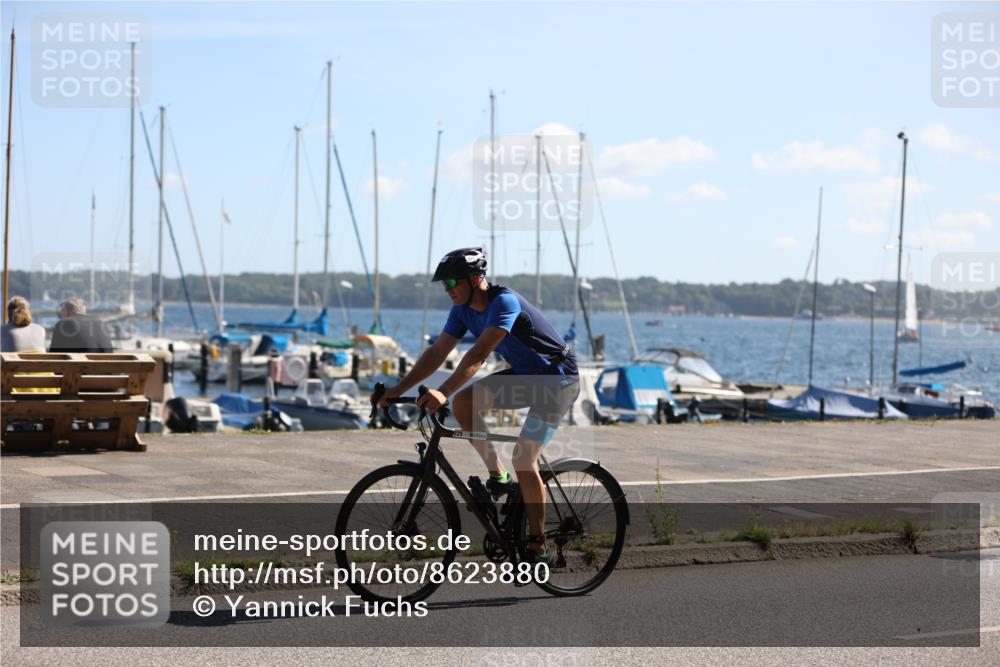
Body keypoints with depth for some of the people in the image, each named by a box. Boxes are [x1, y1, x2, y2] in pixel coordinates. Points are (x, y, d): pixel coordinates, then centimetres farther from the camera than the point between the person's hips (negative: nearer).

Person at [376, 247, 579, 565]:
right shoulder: (463, 310, -2)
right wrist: (397, 390, -9)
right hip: (524, 375, 8)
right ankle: (498, 477, 2)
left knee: (524, 459, -17)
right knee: (463, 402, -12)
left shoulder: (504, 302, -27)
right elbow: (436, 353, -1)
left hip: (557, 378, -8)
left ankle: (539, 548, -5)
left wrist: (443, 392, -47)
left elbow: (478, 355, -38)